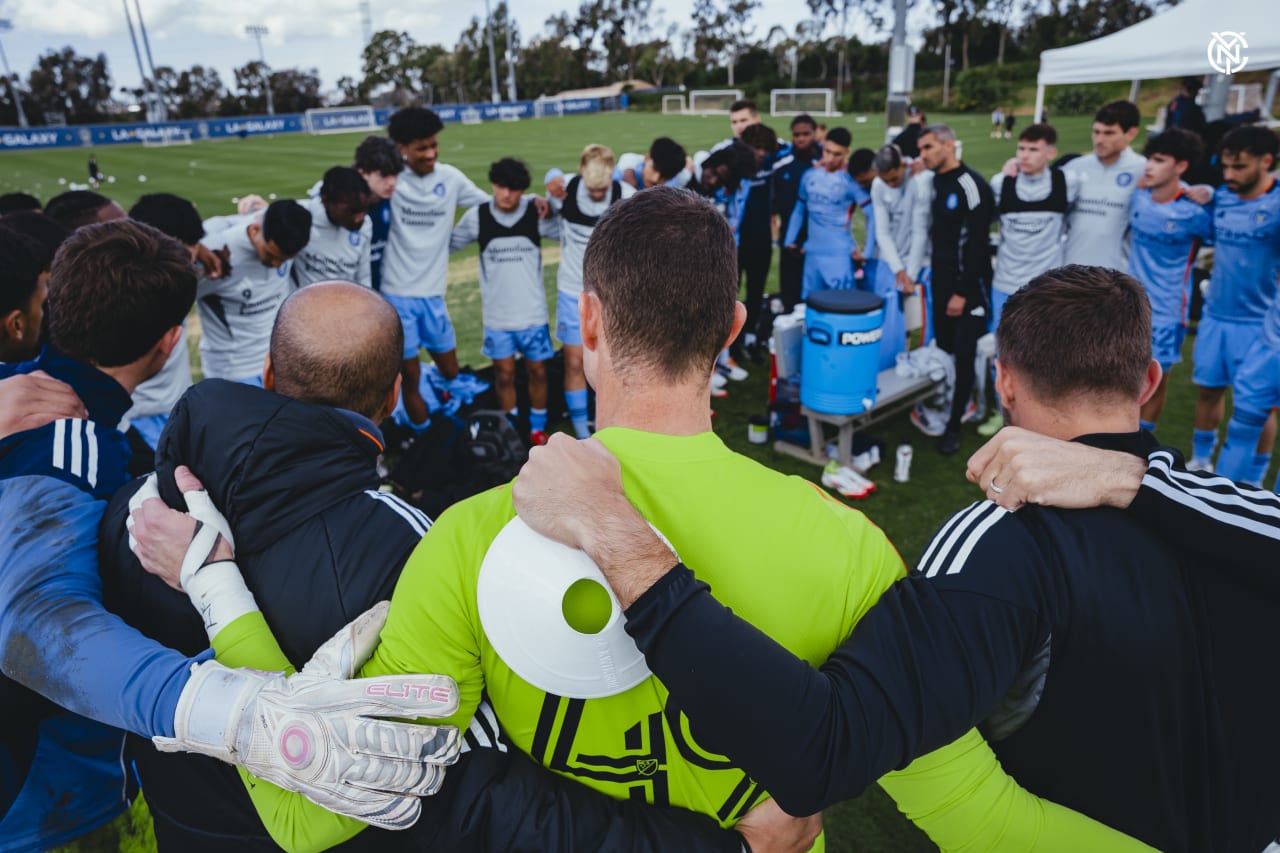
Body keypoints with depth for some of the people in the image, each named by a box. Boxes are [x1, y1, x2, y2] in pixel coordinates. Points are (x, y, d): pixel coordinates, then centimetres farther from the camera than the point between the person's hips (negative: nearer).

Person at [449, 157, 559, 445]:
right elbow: (448, 244, 5)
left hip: (533, 312, 0)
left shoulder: (537, 213, -9)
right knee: (504, 374, 9)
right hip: (496, 314, 0)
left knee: (537, 371, 10)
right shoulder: (476, 217, -7)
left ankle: (538, 428, 30)